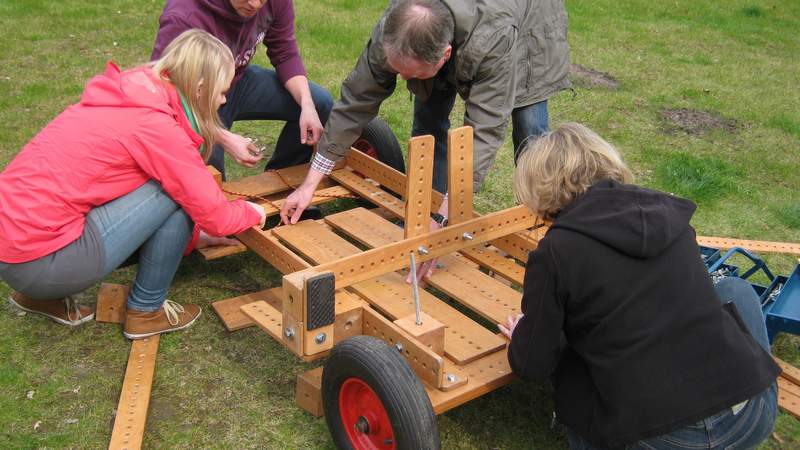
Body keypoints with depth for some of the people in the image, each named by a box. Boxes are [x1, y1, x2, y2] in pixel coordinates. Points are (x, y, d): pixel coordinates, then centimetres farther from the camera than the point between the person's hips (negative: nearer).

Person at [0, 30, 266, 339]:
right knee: (178, 194, -8)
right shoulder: (157, 126, -16)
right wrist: (252, 212, 10)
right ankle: (146, 310, 9)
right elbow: (215, 216, -10)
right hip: (39, 263, -9)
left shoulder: (128, 95, 11)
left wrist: (189, 233, 27)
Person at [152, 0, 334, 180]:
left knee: (320, 103, -6)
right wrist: (224, 138, -41)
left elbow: (286, 55, -6)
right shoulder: (183, 19, -35)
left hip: (239, 83, 5)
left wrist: (307, 106, -22)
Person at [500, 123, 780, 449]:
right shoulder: (666, 212, 8)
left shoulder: (555, 251, -8)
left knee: (565, 355, 20)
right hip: (756, 417, 4)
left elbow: (532, 366, 1)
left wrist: (526, 337, 25)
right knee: (735, 289, 29)